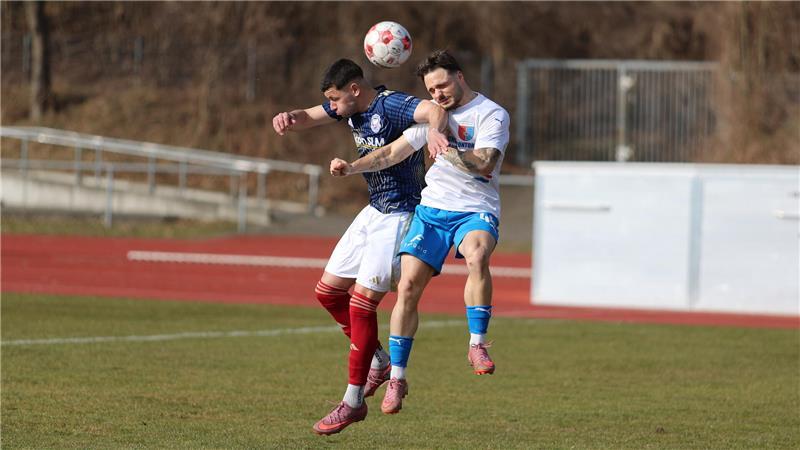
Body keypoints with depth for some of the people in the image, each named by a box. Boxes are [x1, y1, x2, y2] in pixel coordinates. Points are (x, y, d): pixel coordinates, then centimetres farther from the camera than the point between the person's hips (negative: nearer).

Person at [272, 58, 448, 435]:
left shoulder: (392, 106, -23)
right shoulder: (352, 108, 4)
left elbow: (435, 110, -40)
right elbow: (310, 117, 9)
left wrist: (434, 130, -65)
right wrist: (289, 118, -17)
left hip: (399, 217, -10)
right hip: (373, 211, 10)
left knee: (361, 303, -12)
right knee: (327, 292, 13)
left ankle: (353, 402, -5)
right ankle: (379, 361, 27)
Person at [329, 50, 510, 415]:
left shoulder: (492, 115, -5)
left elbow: (484, 164, -19)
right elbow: (392, 153, 15)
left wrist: (446, 147, -27)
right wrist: (352, 167, 3)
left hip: (476, 210, -5)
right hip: (432, 208, 5)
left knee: (477, 256, -37)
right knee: (408, 285, -7)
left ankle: (477, 345, -29)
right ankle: (397, 377, 4)